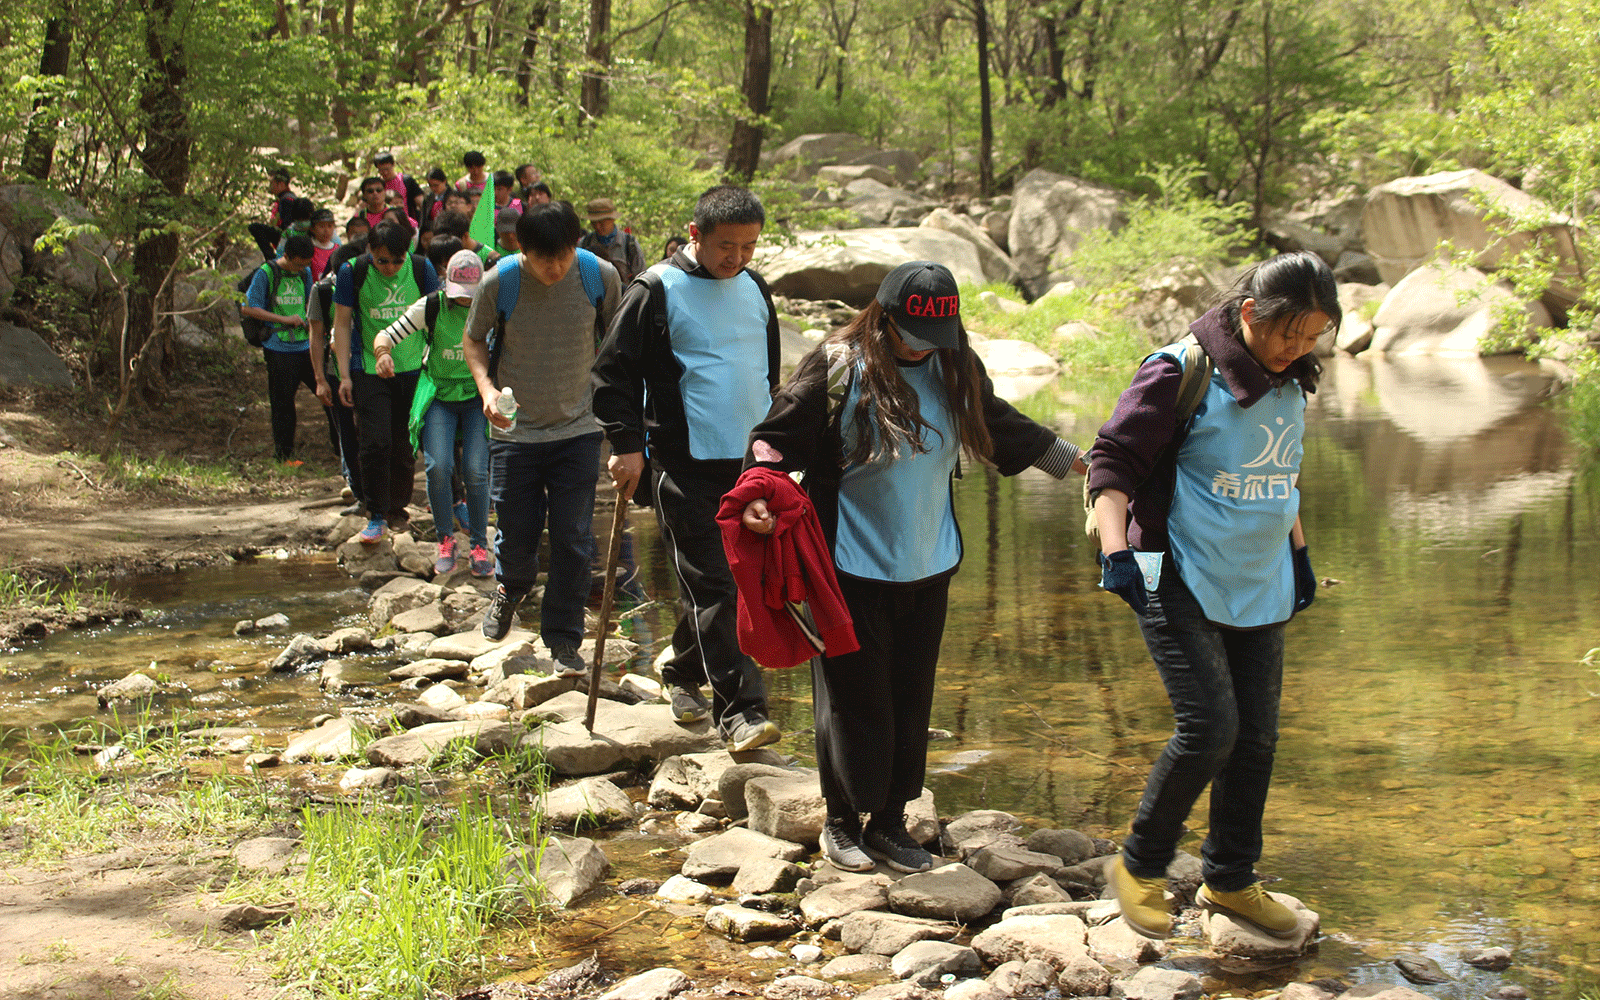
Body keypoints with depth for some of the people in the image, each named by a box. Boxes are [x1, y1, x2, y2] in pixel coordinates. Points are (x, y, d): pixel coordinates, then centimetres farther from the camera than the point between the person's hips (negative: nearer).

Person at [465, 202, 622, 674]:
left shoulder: (599, 276, -11)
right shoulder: (498, 282, -14)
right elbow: (474, 339, 3)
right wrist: (486, 386, -15)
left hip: (578, 428, 0)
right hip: (515, 429, 0)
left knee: (573, 538, -2)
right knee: (515, 535, 6)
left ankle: (564, 639, 15)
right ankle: (510, 589, 42)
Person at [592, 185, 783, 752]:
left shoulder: (754, 290, 13)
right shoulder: (657, 290, -7)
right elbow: (614, 370, -6)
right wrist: (626, 443, -12)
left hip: (749, 460, 6)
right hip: (686, 464, -6)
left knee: (710, 583, 14)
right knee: (713, 588, -9)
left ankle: (684, 673, 33)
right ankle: (739, 709, -12)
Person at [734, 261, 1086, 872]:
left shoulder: (954, 368, 4)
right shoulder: (838, 368, -12)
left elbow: (998, 426, 21)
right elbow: (778, 437, -8)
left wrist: (1070, 460, 28)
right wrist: (758, 494, -26)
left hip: (927, 567, 5)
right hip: (853, 565, -5)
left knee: (911, 696, 10)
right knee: (853, 696, 1)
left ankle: (889, 822, 23)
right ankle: (842, 821, 19)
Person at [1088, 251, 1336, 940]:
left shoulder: (1290, 384, 8)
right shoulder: (1182, 373, -14)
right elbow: (1113, 461, -11)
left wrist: (1298, 554, 27)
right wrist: (1116, 550, -21)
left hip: (1259, 589, 7)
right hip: (1182, 582, -7)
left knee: (1256, 736, 9)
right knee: (1209, 727, -15)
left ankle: (1229, 880, 25)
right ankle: (1139, 866, 6)